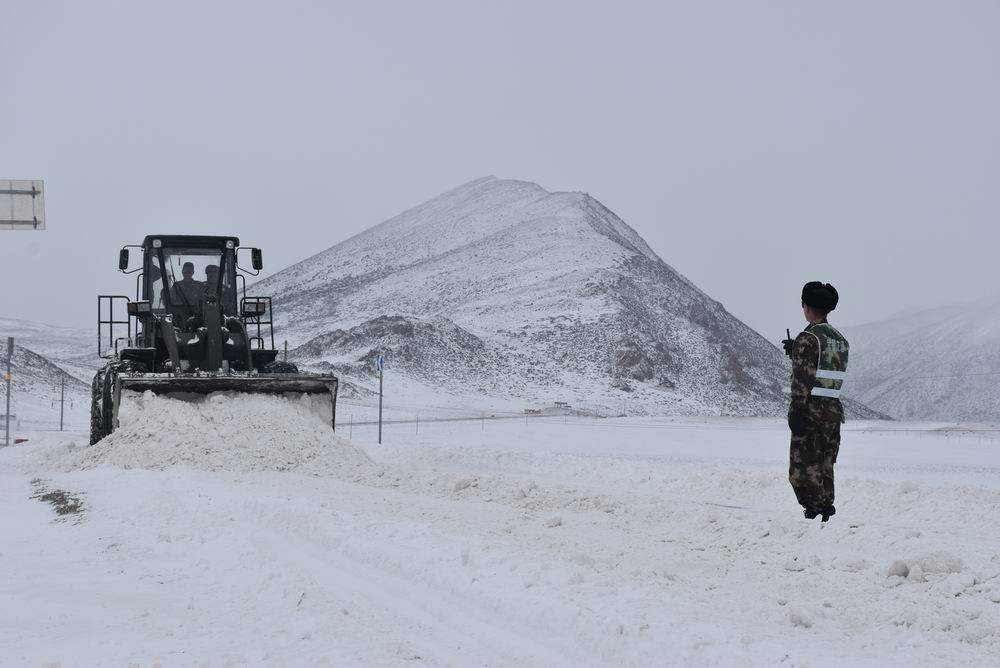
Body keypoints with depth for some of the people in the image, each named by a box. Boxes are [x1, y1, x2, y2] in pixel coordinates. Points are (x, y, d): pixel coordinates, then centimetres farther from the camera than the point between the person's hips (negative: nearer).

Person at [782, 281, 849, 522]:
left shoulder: (808, 338, -12)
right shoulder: (841, 340, 12)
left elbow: (803, 378, -17)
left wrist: (796, 411, -17)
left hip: (811, 410, -7)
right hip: (834, 410, 7)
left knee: (803, 469, -4)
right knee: (825, 469, 14)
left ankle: (815, 511, -13)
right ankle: (826, 511, 15)